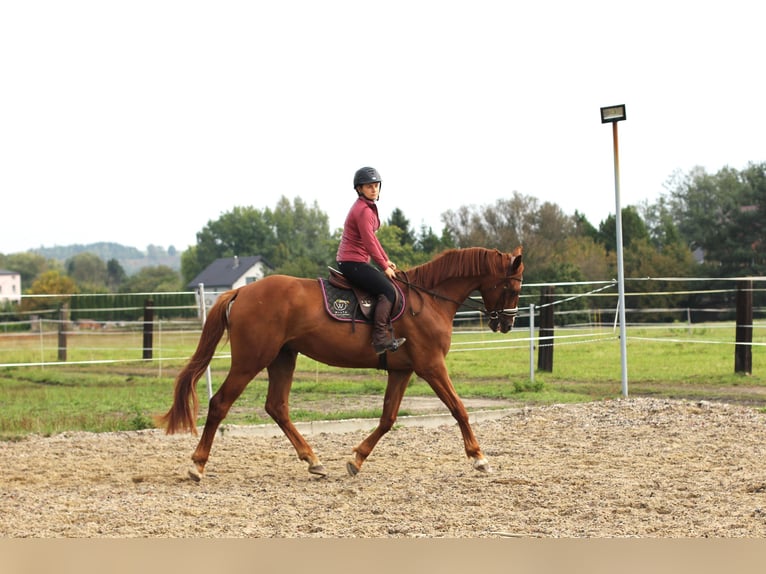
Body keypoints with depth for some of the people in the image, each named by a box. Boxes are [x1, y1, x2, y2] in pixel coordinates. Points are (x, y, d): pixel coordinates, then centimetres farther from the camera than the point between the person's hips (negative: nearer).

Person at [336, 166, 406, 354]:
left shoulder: (368, 207, 16)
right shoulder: (362, 210, -16)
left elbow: (372, 238, 20)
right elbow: (369, 243, -18)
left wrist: (387, 261, 14)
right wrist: (384, 267, -11)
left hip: (356, 261, 11)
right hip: (352, 262, -11)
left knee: (388, 285, 13)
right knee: (388, 290, -18)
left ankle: (387, 334, 10)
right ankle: (380, 339, -22)